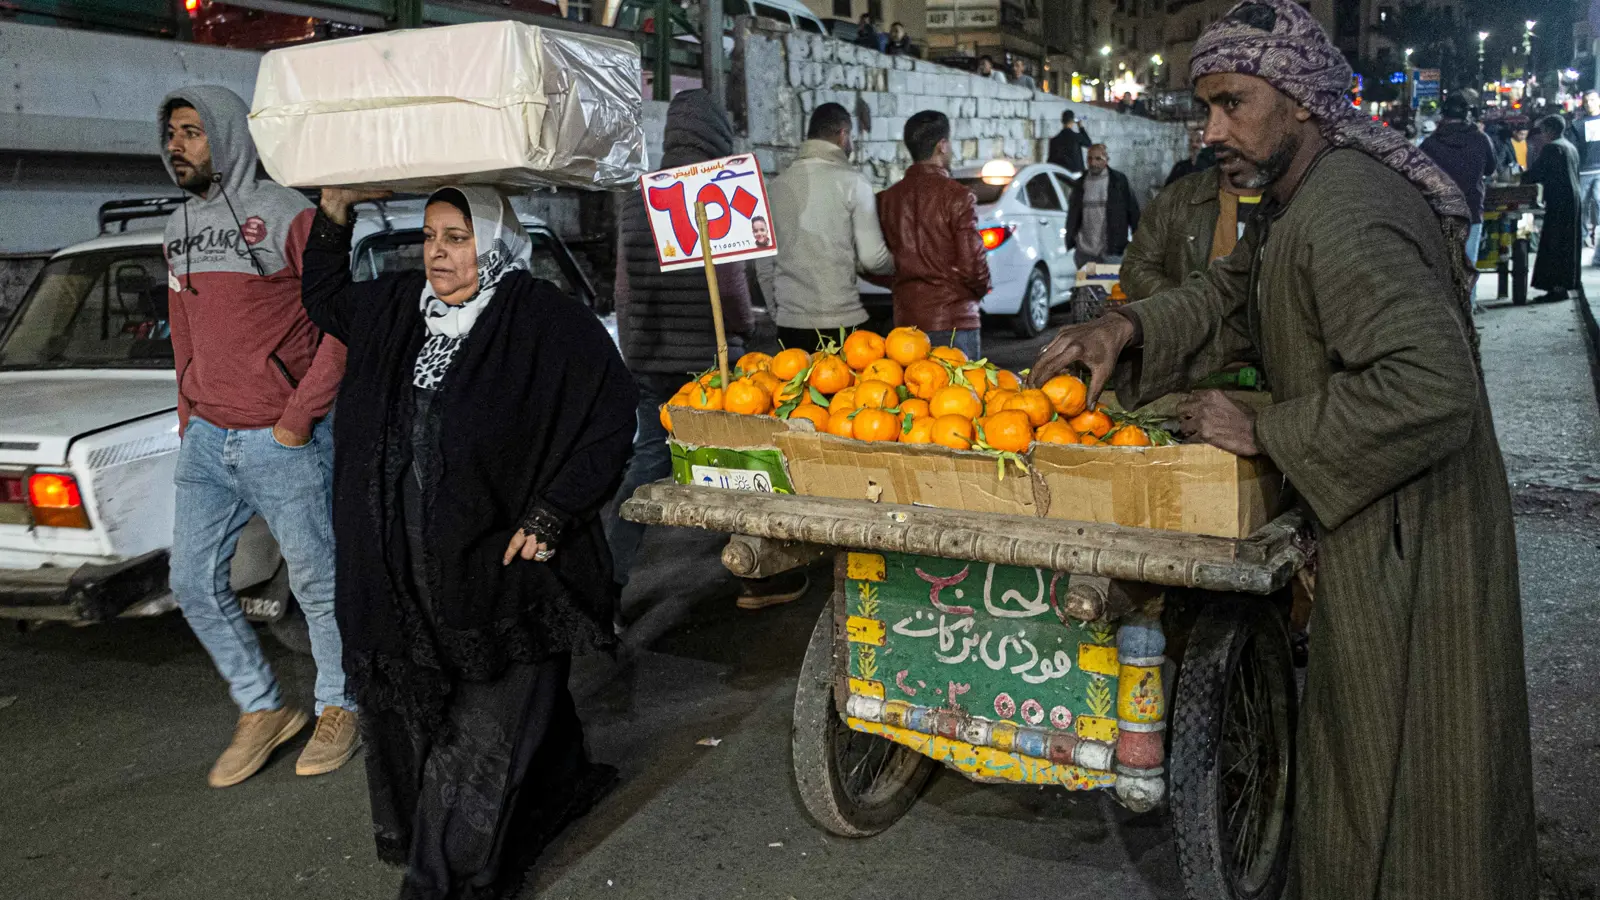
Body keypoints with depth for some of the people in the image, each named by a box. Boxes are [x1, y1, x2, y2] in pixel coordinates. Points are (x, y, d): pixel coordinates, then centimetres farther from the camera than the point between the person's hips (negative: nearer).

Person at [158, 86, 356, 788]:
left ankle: (339, 709, 24)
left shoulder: (285, 215, -9)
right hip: (206, 440, 7)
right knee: (195, 585, 8)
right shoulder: (178, 228, 14)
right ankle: (263, 710, 24)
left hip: (283, 440, -7)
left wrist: (300, 416, -15)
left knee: (316, 582, 5)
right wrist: (189, 421, 16)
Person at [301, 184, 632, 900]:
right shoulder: (398, 306, 9)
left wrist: (549, 519, -14)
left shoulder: (547, 320, -12)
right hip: (409, 572, 7)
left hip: (503, 567, -7)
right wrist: (335, 211, 14)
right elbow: (323, 299, 28)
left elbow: (610, 418, -12)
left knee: (480, 739, -1)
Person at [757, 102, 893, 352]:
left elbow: (764, 265, 11)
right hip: (841, 322, -4)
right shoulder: (852, 182, -5)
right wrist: (896, 266, 14)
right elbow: (872, 257, -8)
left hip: (789, 324, 4)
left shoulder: (779, 184, 9)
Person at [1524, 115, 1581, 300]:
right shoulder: (1571, 147, 17)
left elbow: (1536, 172, -13)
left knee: (1554, 245, -8)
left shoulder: (1551, 148, -12)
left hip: (1558, 203, -10)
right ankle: (1571, 281, 21)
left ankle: (1557, 287, -11)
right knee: (1570, 242, 15)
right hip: (1573, 200, 10)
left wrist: (1522, 179, 6)